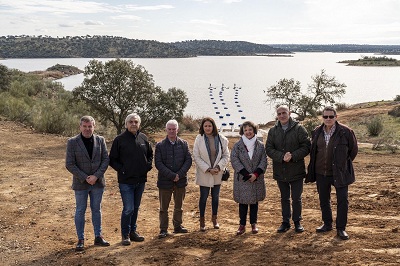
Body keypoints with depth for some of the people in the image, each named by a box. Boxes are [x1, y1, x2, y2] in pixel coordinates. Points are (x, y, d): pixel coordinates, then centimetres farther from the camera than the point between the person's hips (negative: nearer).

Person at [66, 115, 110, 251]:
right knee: (80, 211, 5)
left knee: (96, 209, 12)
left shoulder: (100, 140, 2)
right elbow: (69, 164, -9)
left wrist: (96, 176, -13)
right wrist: (85, 178, -15)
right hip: (80, 183, -2)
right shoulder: (72, 142, -6)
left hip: (98, 182, 2)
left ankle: (98, 237, 22)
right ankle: (81, 239, 14)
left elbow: (106, 159, -1)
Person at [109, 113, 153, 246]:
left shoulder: (143, 138, 5)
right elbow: (112, 160, -3)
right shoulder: (119, 139, -7)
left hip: (141, 180, 5)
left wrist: (148, 165, 4)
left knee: (136, 208, 15)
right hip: (126, 180, -5)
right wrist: (121, 169, -13)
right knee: (128, 209, -6)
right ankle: (125, 235, 8)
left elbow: (150, 154, 19)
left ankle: (133, 231, 28)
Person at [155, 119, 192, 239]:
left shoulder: (183, 144, 4)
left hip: (181, 180, 2)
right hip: (165, 181, -2)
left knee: (179, 206, 15)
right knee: (164, 208, 4)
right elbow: (158, 163, -9)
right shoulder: (160, 145, -3)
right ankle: (163, 230, 13)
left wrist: (179, 175, -14)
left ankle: (177, 226, 28)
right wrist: (172, 175, -16)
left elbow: (188, 160, -2)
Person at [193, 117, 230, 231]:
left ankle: (214, 218, 31)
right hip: (204, 174, -2)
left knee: (215, 196, 14)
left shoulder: (221, 139, -3)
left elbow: (226, 156, 2)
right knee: (203, 197, 4)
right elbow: (196, 157, -8)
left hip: (217, 174, 2)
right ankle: (202, 220, 18)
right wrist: (208, 169, -15)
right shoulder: (199, 139, -8)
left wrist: (218, 167, -14)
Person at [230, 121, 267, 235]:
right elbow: (234, 160, -8)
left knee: (254, 201, 10)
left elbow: (263, 161, 0)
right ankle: (242, 225, 11)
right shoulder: (237, 145, -1)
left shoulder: (260, 145, 4)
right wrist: (246, 174, -15)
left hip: (256, 179, 1)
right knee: (243, 202, 4)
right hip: (242, 179, -1)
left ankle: (254, 224, 20)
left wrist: (256, 174, -14)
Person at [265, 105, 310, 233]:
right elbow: (269, 149, -3)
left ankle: (297, 221, 22)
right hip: (280, 171, 3)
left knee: (296, 198, 7)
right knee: (284, 198, 15)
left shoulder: (299, 129, -5)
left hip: (296, 171, -3)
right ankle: (285, 222, 26)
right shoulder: (273, 131, 4)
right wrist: (282, 157, -20)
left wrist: (293, 156, -23)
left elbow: (306, 147, -10)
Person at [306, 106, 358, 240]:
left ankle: (341, 228, 10)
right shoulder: (316, 132, 3)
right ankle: (327, 224, 30)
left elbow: (354, 150, 1)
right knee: (323, 200, 14)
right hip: (321, 173, 4)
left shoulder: (345, 132, -11)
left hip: (339, 173, -4)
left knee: (343, 200, -2)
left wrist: (343, 164, 5)